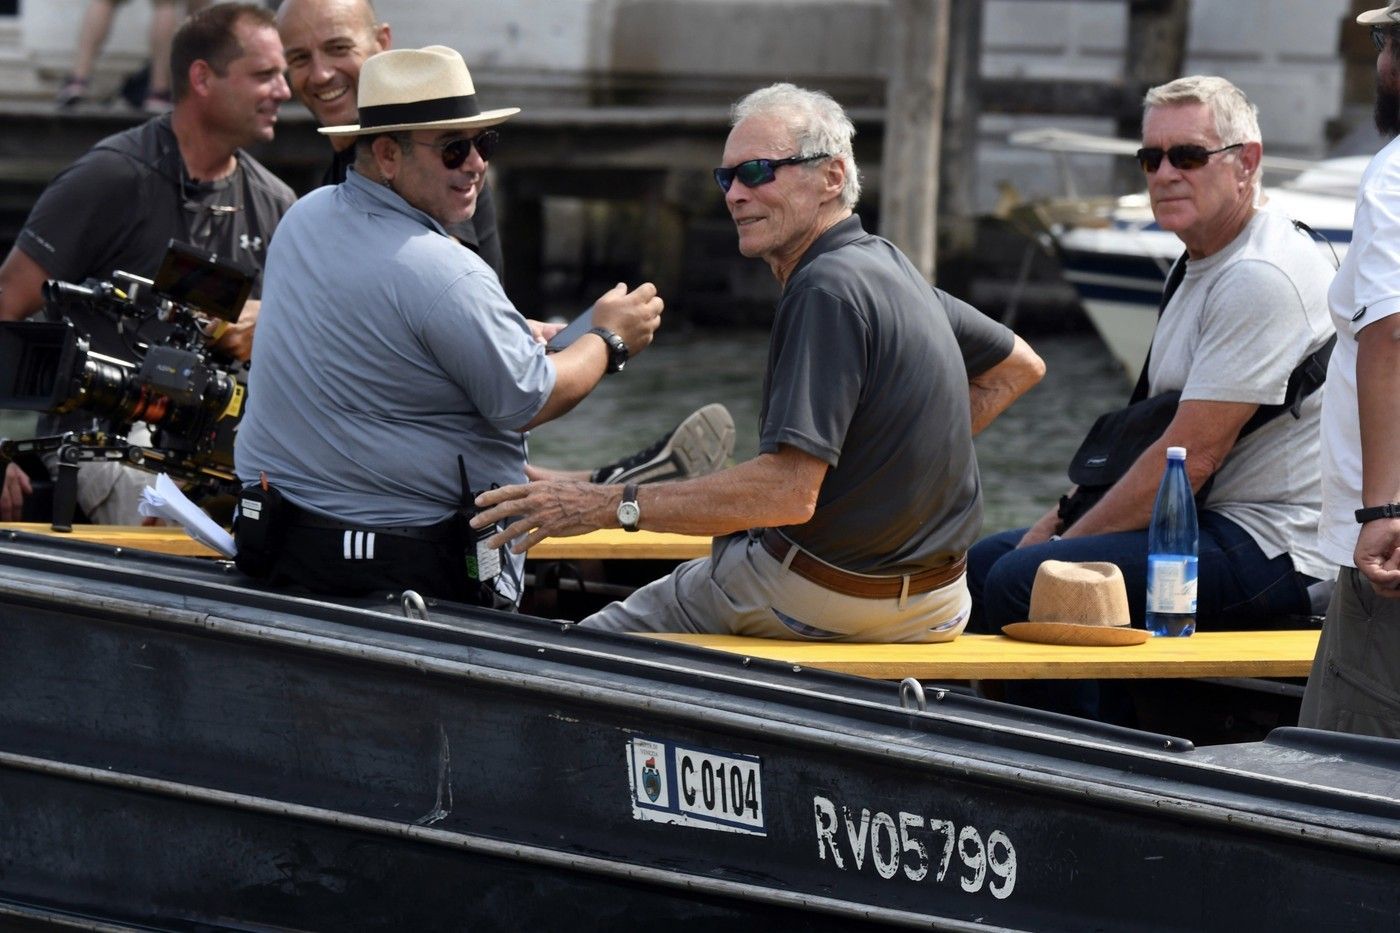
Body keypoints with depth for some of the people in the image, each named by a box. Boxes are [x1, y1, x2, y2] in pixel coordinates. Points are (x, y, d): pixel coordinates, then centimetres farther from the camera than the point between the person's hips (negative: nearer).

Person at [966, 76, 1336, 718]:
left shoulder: (1262, 278, -17)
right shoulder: (1202, 269, 17)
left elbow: (1190, 457, -20)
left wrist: (1065, 543, -13)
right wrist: (1053, 526, 9)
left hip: (1273, 547, -11)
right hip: (1216, 526, 11)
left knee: (1021, 583, -24)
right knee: (985, 563, 15)